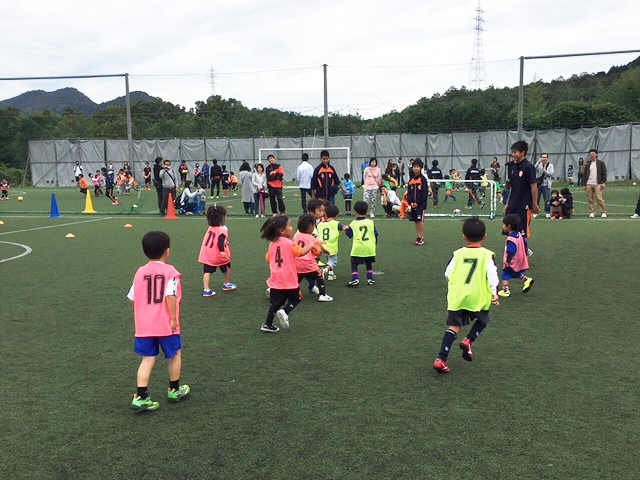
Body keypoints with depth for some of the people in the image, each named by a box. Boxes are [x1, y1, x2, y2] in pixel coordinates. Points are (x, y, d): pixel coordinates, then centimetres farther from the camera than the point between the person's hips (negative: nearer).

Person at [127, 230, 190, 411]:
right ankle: (174, 390, 29)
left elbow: (132, 298, 7)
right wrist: (174, 318, -15)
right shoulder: (170, 271, -10)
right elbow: (170, 296, -21)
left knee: (148, 359, 9)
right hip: (165, 324, -4)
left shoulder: (140, 272, 4)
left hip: (143, 325, 4)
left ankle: (141, 397, 1)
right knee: (175, 354, 17)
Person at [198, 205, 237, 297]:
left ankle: (206, 290, -7)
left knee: (207, 271, 2)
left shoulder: (210, 228, 7)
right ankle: (226, 285, 34)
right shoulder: (222, 229, -16)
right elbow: (220, 241, -29)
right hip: (217, 255, -5)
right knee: (227, 268, 19)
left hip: (207, 255, 5)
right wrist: (222, 251, -39)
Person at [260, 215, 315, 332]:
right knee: (295, 298, 16)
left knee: (275, 303, 16)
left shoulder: (272, 244, 5)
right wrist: (311, 245, -5)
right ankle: (284, 311, -8)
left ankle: (268, 324, 15)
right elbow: (301, 252, -19)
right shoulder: (288, 243, -14)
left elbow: (268, 259, 12)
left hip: (275, 280, 5)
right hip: (289, 280, -5)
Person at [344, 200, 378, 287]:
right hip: (369, 248, 3)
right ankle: (370, 279, 19)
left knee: (354, 264, 5)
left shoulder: (353, 224, -4)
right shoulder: (370, 222, 1)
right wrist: (375, 243, 22)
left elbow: (350, 235, 4)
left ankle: (355, 279, -8)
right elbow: (375, 233, 6)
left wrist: (346, 229, 24)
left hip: (358, 248, -3)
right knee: (369, 264, 20)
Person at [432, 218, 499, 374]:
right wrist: (494, 293, -8)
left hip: (457, 297, 2)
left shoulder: (458, 254, 6)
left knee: (454, 327, 4)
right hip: (478, 298, -1)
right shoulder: (487, 255, 0)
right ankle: (468, 340, 0)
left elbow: (447, 274, 8)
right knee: (482, 321, 25)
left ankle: (441, 359, -8)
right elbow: (492, 274, -11)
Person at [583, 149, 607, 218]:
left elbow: (604, 173, 2)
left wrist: (603, 183, -7)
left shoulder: (601, 163, 5)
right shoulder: (587, 164, 14)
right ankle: (592, 212, 9)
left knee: (599, 198, -10)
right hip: (589, 184, 4)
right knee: (590, 199, 1)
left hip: (597, 184, -3)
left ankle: (603, 212, -1)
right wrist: (584, 184, 11)